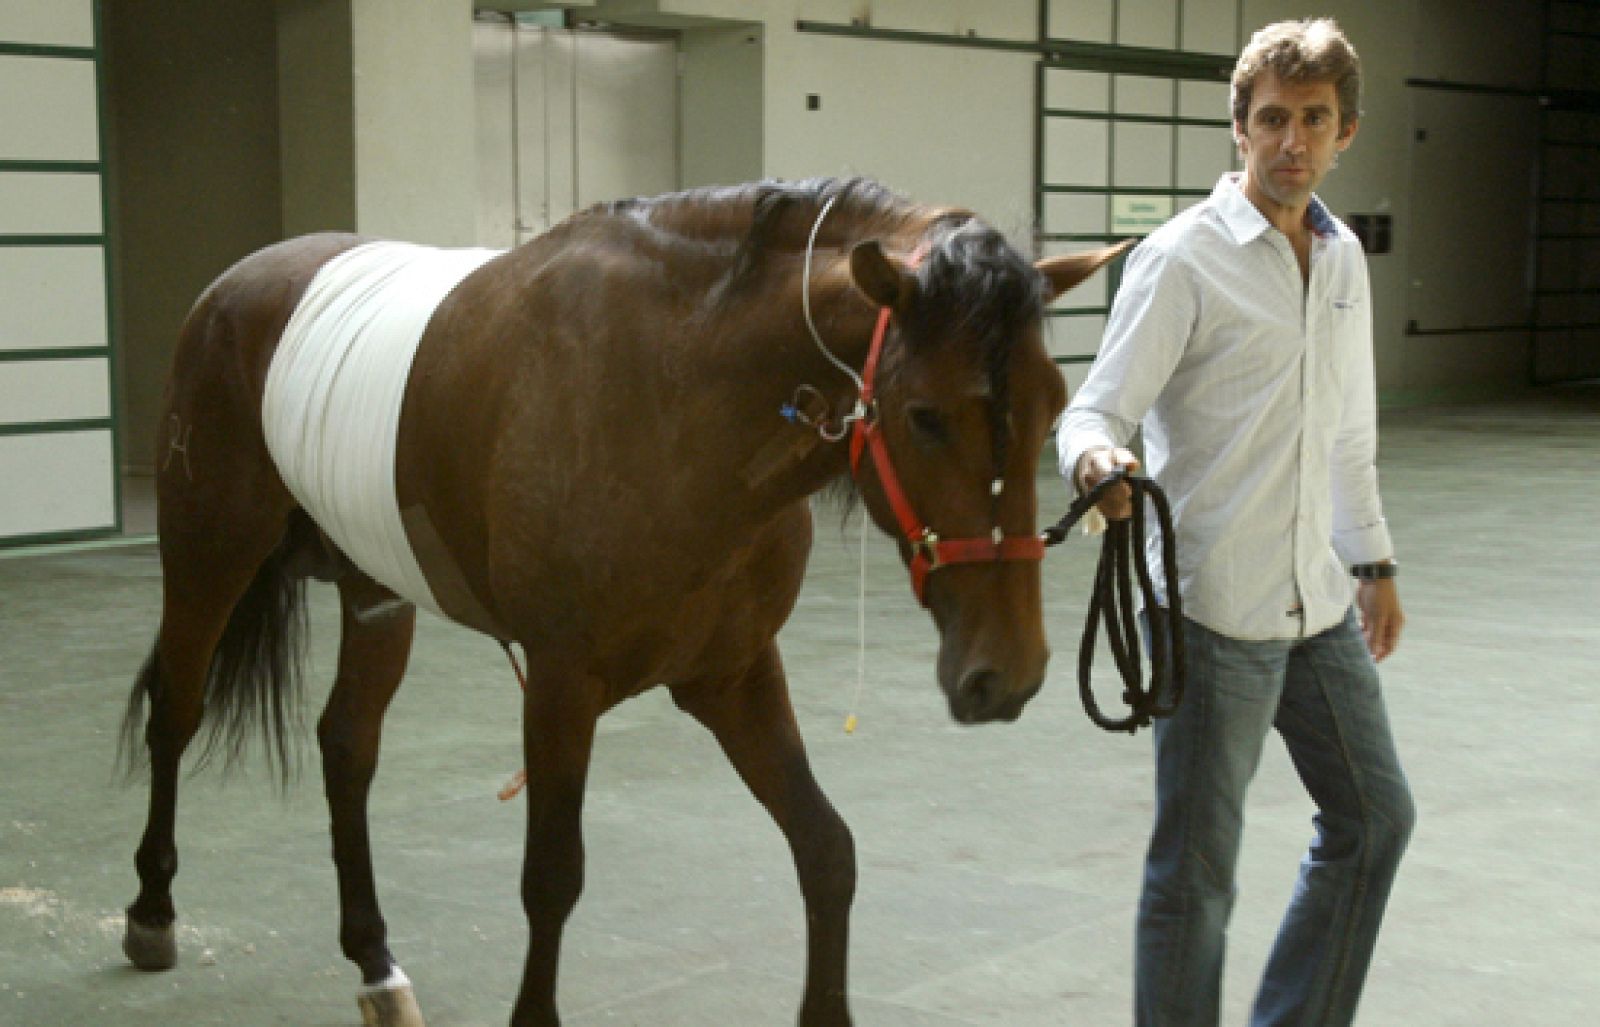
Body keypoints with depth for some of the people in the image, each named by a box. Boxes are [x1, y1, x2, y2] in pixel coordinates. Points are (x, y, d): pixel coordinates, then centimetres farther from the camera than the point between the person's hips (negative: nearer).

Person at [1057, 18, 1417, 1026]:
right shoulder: (1184, 258, -11)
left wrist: (1377, 562, 22)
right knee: (1198, 863, -1)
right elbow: (1099, 406, -16)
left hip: (1318, 604, 8)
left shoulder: (1344, 258, 10)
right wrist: (1096, 461, -38)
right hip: (1216, 604, -7)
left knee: (1375, 817, 18)